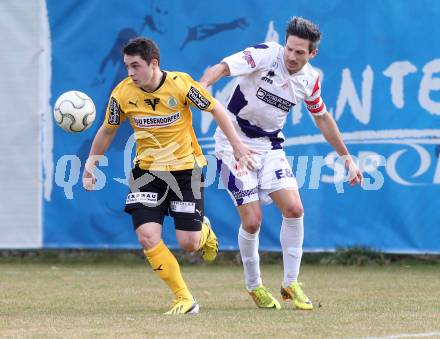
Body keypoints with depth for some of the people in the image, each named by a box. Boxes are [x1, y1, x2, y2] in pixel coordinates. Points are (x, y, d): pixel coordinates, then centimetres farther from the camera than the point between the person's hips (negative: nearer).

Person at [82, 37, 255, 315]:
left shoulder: (181, 84, -18)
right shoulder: (122, 94, -11)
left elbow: (216, 109, -5)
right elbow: (108, 130, 7)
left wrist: (237, 145, -7)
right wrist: (91, 162, 2)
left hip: (186, 169, -2)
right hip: (147, 171, 2)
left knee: (188, 243, -4)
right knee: (147, 236, -16)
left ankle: (203, 230, 36)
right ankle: (185, 299, -2)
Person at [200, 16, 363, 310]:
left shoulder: (310, 80, -1)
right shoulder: (265, 55, -17)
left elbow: (323, 118, 17)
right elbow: (221, 68, -29)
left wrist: (346, 157, 21)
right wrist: (202, 85, -51)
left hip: (270, 146, 4)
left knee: (294, 209, -12)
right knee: (252, 221, -9)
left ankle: (291, 283, 4)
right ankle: (254, 286, 14)